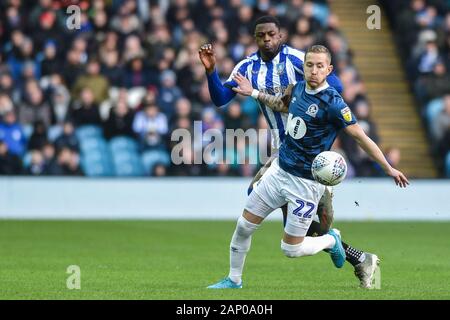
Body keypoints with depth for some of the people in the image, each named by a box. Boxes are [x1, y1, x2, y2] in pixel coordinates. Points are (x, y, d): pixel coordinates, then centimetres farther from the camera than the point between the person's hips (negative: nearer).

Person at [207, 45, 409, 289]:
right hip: (279, 170, 6)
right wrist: (254, 93, 24)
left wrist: (389, 169, -17)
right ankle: (234, 281, 25)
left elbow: (361, 137, -16)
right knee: (243, 226, 6)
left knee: (291, 249, -1)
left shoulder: (333, 103, -20)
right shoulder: (298, 88, 1)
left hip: (306, 183, -6)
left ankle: (331, 240, 29)